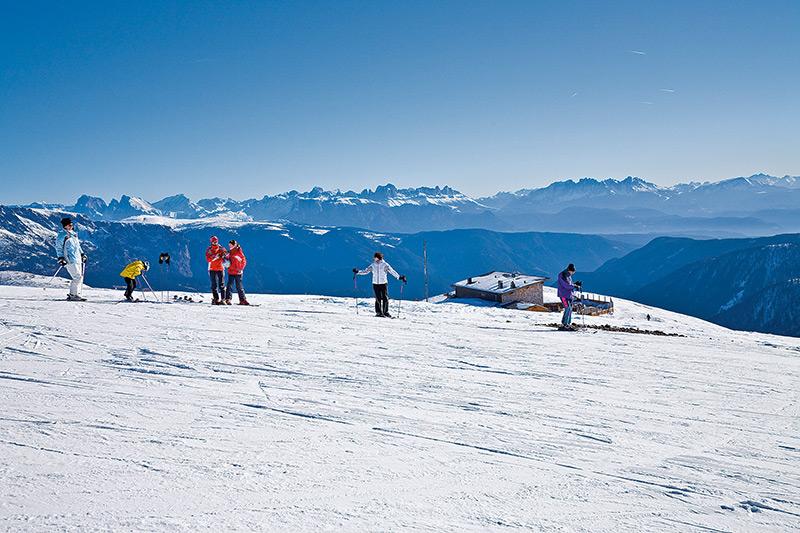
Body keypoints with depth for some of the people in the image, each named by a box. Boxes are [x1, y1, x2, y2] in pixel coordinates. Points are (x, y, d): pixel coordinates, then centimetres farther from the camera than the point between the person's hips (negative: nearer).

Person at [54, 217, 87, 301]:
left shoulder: (74, 234, 18)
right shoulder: (62, 235, -6)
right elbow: (58, 248, -6)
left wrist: (82, 254, 25)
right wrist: (60, 258, -12)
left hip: (77, 259, 8)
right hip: (70, 260, -8)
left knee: (80, 277, 7)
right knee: (78, 277, -12)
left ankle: (76, 294, 14)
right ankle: (73, 295, -4)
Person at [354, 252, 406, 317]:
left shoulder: (385, 265, -4)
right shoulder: (372, 265, 4)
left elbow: (392, 271, -9)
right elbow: (365, 271, 9)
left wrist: (399, 277, -18)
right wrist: (357, 272, -3)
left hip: (384, 283, -2)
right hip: (375, 284, 2)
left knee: (385, 298, -4)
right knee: (378, 299, -3)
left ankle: (385, 312, 8)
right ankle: (378, 312, 5)